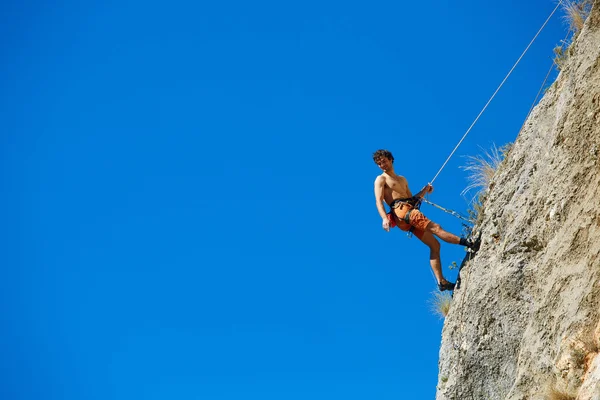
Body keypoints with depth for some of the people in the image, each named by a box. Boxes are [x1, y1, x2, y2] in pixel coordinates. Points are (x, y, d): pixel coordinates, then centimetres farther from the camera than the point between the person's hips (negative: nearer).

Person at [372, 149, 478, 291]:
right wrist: (384, 218, -22)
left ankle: (441, 282, -4)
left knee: (434, 245, 0)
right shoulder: (381, 180, 8)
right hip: (401, 210, -8)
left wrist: (425, 190, 17)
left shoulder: (402, 179, 31)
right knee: (435, 228, -22)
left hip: (410, 211, 8)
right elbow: (379, 201, -6)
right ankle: (467, 243, -25)